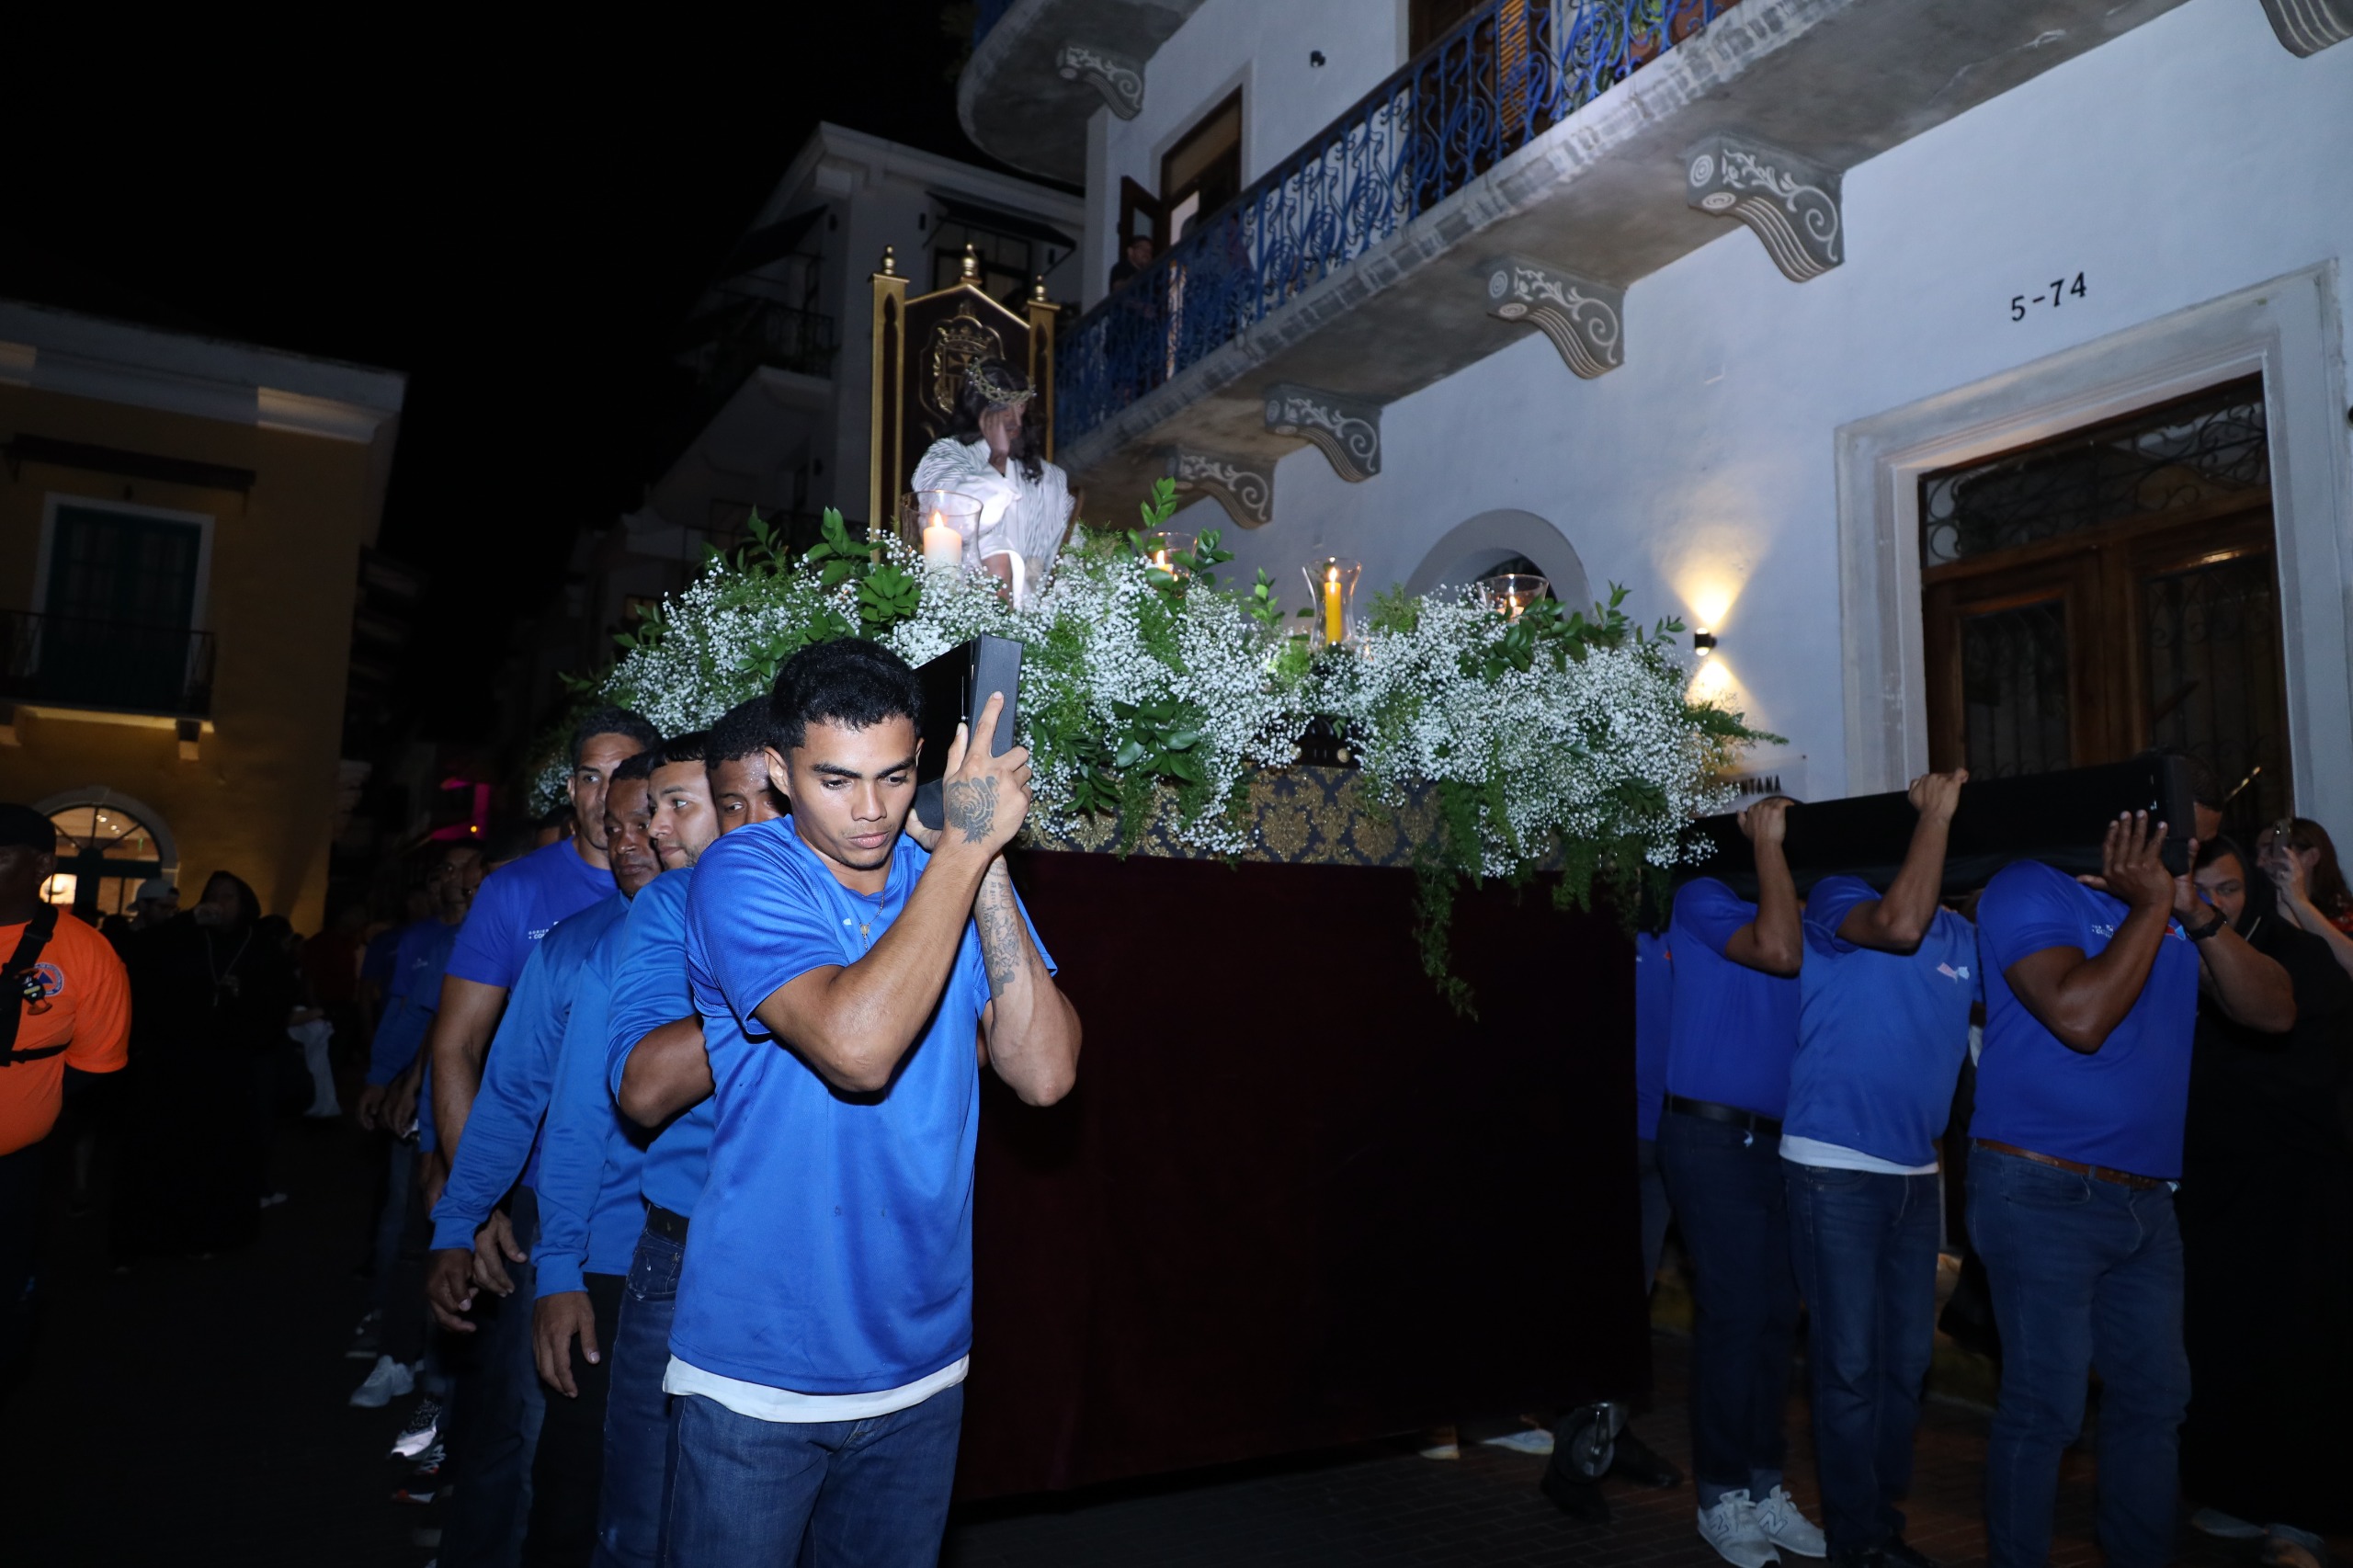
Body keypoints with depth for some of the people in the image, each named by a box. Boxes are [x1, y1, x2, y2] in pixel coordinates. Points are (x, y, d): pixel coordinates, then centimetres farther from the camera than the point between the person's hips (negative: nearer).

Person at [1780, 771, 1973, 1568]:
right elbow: (1897, 924, -28)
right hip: (1835, 1169, -7)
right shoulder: (1839, 897, -8)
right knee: (1851, 1362, -1)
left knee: (1907, 1360, 15)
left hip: (1916, 1173, 7)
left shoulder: (1962, 936, 10)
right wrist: (1935, 813, -19)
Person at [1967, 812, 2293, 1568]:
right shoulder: (2029, 890, -10)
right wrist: (2149, 907, -17)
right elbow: (2080, 1017, -23)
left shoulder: (2167, 896, 11)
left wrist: (2197, 915, -10)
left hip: (2146, 1197, 8)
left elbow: (2273, 1011, 4)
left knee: (2154, 1396, 16)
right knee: (2044, 1408, -1)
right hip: (2046, 1194, -7)